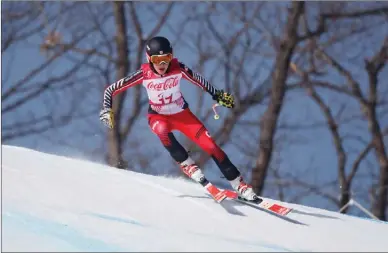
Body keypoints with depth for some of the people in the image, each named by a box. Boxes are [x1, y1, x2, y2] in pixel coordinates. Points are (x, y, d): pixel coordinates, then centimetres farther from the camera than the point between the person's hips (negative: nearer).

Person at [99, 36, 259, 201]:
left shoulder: (178, 69, -21)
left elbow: (199, 81, -2)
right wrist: (107, 110, -28)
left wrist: (217, 95, -2)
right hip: (158, 117, -1)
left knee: (210, 145, -13)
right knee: (162, 129, -39)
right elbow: (111, 90, -17)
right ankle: (186, 164, -22)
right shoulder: (144, 75, -23)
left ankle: (240, 186, -5)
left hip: (182, 114, 1)